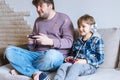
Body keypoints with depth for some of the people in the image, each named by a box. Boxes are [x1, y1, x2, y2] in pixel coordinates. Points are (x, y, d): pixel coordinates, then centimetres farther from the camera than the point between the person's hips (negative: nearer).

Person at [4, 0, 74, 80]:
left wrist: (50, 42, -21)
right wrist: (31, 42, -3)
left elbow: (69, 42, -8)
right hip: (37, 55, 5)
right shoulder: (38, 21, 18)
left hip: (57, 56, -5)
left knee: (51, 54, -41)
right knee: (9, 50, -12)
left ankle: (22, 68, -16)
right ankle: (35, 73, -29)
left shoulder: (63, 18, 2)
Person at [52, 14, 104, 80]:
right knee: (63, 65, -27)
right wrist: (70, 58, 10)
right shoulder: (77, 40, 21)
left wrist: (86, 61, -16)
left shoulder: (97, 40, 3)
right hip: (75, 63, 5)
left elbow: (100, 59, -3)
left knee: (76, 66, -36)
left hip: (89, 65, -5)